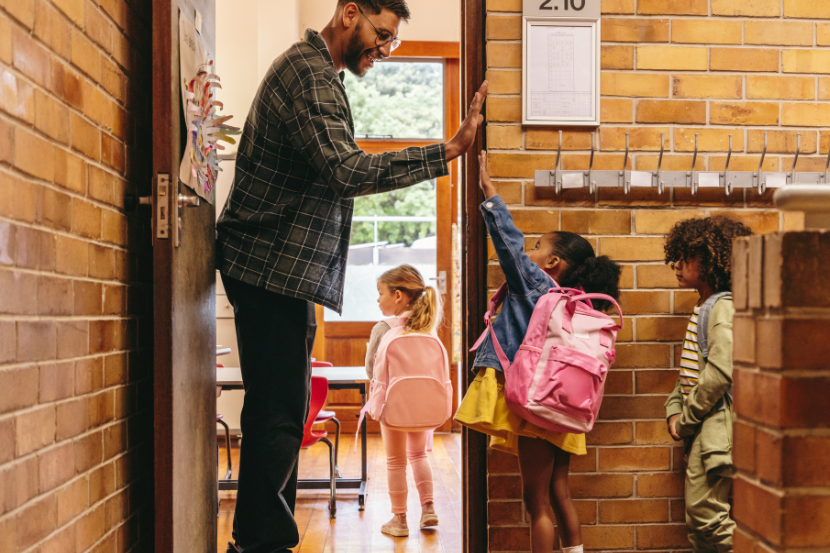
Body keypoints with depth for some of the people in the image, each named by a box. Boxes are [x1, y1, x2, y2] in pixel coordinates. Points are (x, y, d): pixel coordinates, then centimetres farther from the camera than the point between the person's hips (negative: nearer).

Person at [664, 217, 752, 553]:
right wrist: (674, 410, 4)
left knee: (707, 514, -9)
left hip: (715, 427, -10)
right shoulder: (703, 308, 17)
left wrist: (688, 419, -14)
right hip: (700, 429, 10)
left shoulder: (723, 307, -13)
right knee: (698, 521, 14)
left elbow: (719, 371, -22)